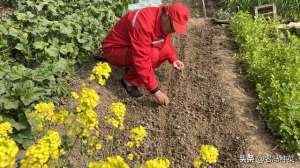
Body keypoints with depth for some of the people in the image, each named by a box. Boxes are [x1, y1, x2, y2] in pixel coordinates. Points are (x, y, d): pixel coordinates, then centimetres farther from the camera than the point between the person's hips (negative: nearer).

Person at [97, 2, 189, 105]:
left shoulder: (165, 22, -8)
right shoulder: (144, 24, -35)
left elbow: (165, 42, 11)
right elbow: (142, 61, -36)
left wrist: (173, 59, -8)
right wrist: (155, 90, -31)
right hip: (114, 49, -8)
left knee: (166, 50, -8)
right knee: (153, 55, -31)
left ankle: (132, 67, 6)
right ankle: (129, 80, -8)